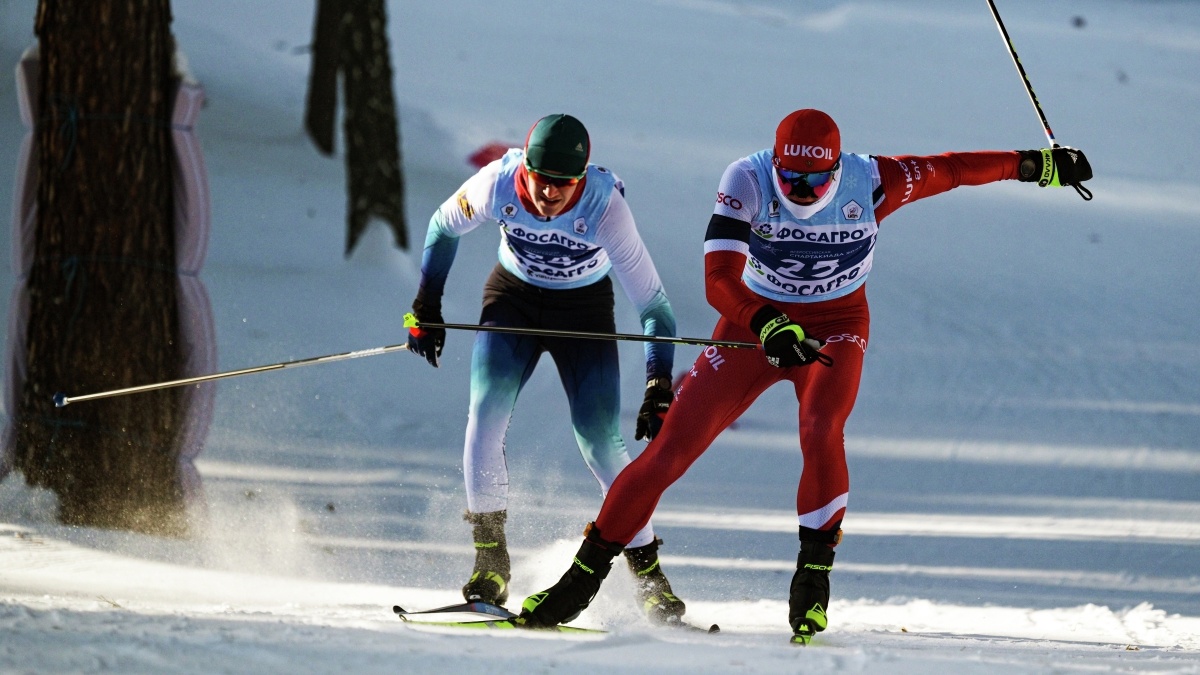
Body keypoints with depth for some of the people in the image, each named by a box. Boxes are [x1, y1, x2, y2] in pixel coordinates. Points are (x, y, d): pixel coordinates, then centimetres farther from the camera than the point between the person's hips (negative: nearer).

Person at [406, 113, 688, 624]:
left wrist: (659, 388, -34)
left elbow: (653, 304, -27)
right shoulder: (497, 184, -26)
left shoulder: (604, 208, -32)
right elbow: (444, 226, -2)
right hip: (514, 297, 2)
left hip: (585, 309, -2)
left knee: (602, 445, -11)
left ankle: (647, 572, 1)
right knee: (486, 414, -21)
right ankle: (490, 557, -11)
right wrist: (426, 308, -4)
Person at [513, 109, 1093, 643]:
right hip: (753, 323, 0)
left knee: (820, 430, -31)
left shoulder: (870, 183, -21)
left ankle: (814, 575, -16)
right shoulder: (747, 182, -25)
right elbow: (719, 279, -33)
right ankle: (583, 577, 6)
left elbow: (948, 170, -5)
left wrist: (1038, 164, 3)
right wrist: (770, 328, -50)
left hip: (836, 328, 0)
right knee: (670, 448, -6)